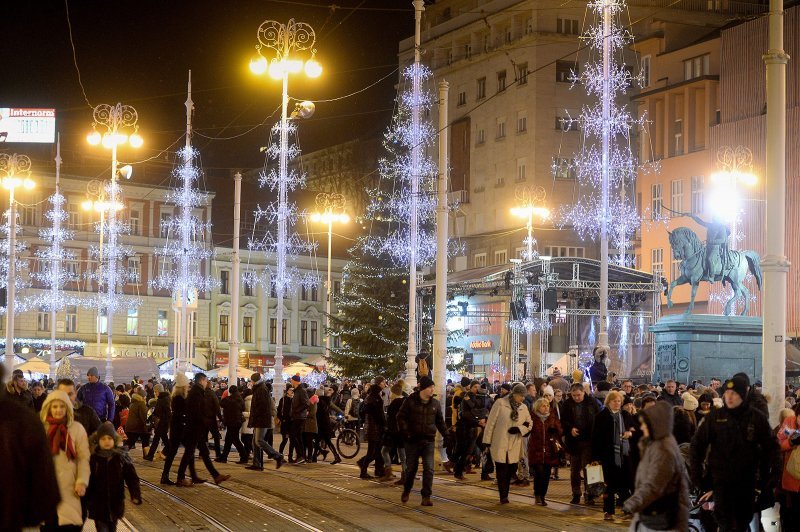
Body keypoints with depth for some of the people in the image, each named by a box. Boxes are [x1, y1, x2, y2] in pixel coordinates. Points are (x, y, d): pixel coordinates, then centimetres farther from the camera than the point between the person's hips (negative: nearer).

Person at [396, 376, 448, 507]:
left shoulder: (435, 403, 5)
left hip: (428, 441, 2)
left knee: (429, 469, -8)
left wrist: (446, 436, 7)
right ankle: (406, 490, 34)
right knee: (411, 468, 9)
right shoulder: (410, 401, -5)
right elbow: (401, 417, -4)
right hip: (413, 440, -2)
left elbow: (440, 422, 15)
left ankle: (426, 496, -4)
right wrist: (405, 432, -14)